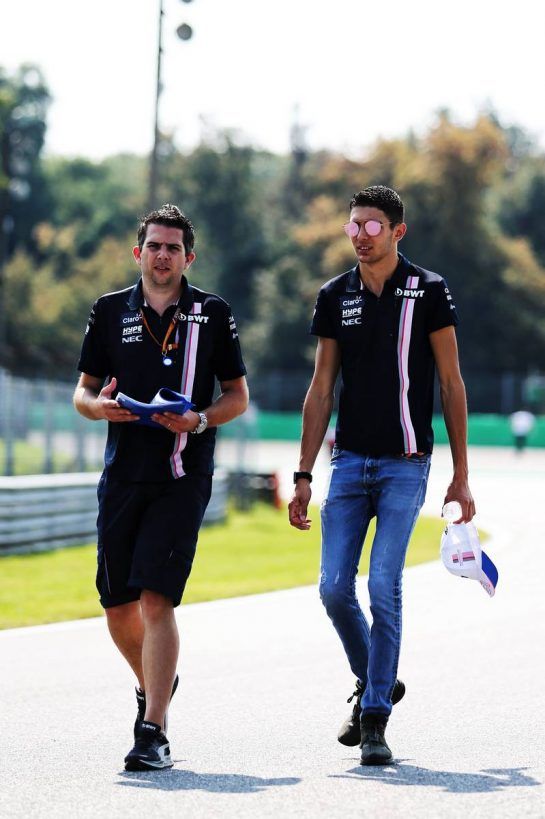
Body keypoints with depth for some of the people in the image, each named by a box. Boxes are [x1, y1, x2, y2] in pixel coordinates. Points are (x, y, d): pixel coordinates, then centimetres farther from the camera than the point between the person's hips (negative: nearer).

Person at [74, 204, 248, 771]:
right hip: (122, 475, 3)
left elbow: (238, 395, 9)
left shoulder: (213, 314, 4)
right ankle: (153, 684, 37)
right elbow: (83, 392, 14)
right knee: (118, 607, 7)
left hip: (182, 478, -3)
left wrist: (200, 419, -11)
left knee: (156, 599, -15)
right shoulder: (110, 311, 10)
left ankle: (152, 732, -15)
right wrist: (99, 404, -9)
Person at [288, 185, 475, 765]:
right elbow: (321, 390, 12)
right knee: (334, 587, -1)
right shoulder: (335, 297, 8)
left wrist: (460, 475, -2)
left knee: (383, 588, -10)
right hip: (349, 461, 4)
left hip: (405, 464, -4)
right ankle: (374, 682, 24)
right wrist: (304, 475, 7)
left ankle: (375, 720, -2)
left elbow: (451, 384, 0)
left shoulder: (428, 292, -2)